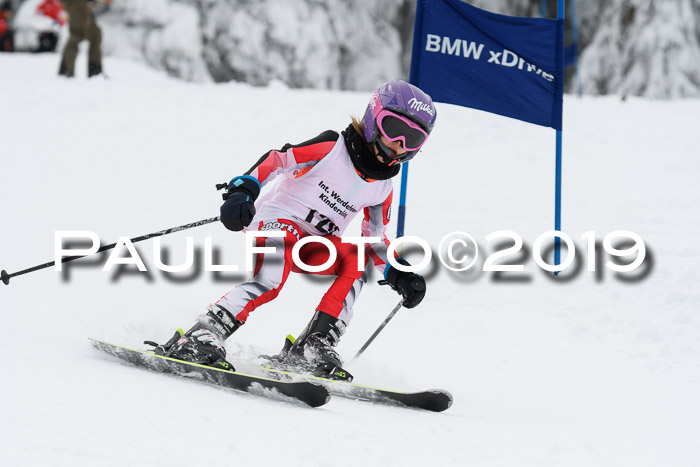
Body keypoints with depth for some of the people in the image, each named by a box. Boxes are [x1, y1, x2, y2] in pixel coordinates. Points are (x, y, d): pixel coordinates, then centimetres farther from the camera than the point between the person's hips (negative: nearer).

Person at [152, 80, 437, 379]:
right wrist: (243, 191, -35)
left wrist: (399, 275, 2)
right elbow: (276, 160, -18)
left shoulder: (382, 187, 7)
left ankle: (313, 347, -25)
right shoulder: (332, 148, -12)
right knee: (271, 279, -35)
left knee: (355, 260, -24)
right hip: (275, 220, -6)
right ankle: (200, 337, -35)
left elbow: (375, 240, 18)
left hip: (314, 246, 6)